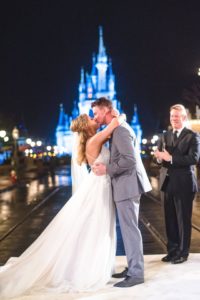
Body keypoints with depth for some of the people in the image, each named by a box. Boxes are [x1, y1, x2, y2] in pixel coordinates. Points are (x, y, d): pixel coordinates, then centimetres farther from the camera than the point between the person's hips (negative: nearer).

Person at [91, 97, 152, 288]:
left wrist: (107, 169, -17)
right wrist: (106, 166, 10)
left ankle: (136, 274, 4)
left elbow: (129, 160, -24)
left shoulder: (120, 129, -16)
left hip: (127, 185, -10)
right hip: (125, 185, 10)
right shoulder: (117, 129, 16)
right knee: (128, 229, 15)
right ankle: (132, 268, 25)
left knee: (130, 229, -4)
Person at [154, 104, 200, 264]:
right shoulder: (165, 136, 14)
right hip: (168, 182, 5)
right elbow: (160, 156, 11)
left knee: (183, 218, 3)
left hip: (184, 182, -5)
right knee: (170, 218, 9)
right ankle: (172, 250, 20)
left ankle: (183, 252, 13)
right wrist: (160, 157, -13)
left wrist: (171, 158, -22)